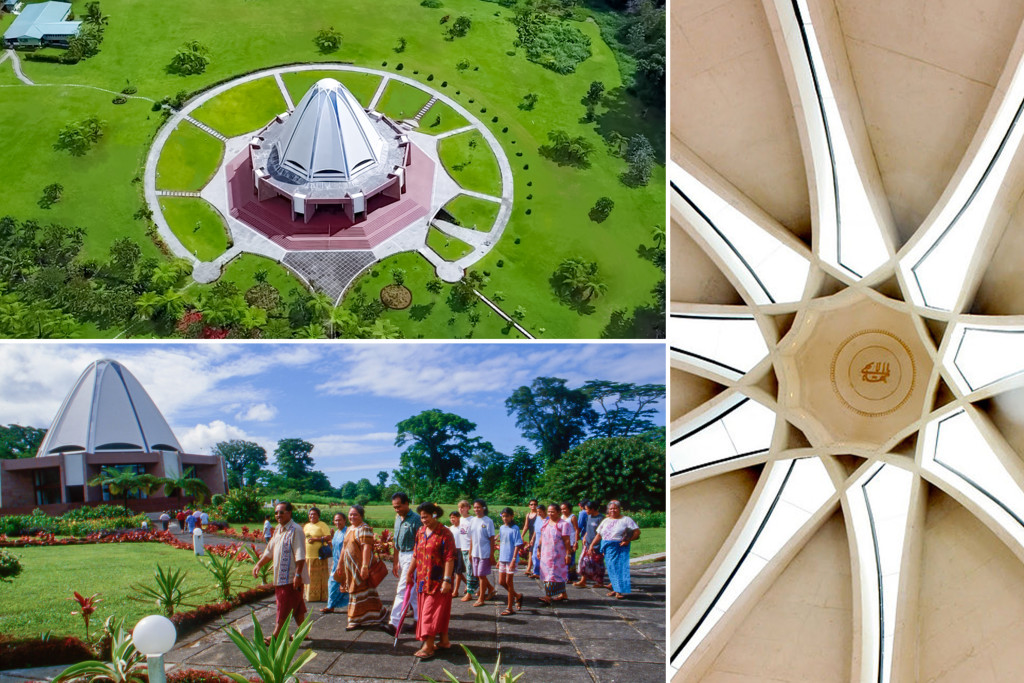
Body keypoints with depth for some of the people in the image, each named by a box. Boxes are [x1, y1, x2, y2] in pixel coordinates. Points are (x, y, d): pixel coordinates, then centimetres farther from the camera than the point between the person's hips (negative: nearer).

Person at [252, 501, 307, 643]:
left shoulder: (295, 530, -15)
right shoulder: (279, 530, 14)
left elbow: (300, 555, -20)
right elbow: (269, 551, 24)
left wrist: (298, 574, -24)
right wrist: (259, 564, 15)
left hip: (291, 577, -9)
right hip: (280, 577, 9)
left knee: (284, 607, -3)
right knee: (296, 606, 15)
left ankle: (276, 636, 1)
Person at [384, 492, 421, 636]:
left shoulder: (415, 519, -15)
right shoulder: (398, 519, 12)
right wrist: (395, 562, 19)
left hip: (412, 556, -9)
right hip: (401, 556, 9)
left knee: (403, 590, -11)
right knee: (413, 591, 15)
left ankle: (395, 624, -13)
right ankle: (419, 620, 23)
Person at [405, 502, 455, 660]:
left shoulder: (444, 534, -14)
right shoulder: (421, 532, 8)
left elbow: (449, 559, -17)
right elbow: (416, 554, 17)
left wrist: (446, 580, -21)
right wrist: (410, 572, 19)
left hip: (437, 580, -7)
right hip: (423, 579, 7)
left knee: (431, 612, -6)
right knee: (440, 612, 14)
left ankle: (428, 646, -4)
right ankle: (444, 641, 24)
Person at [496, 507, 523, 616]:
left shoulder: (515, 528, -11)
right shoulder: (502, 528, 9)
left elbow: (518, 545, -13)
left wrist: (514, 559, -19)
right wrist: (499, 559, 17)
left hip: (511, 559, -7)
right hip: (502, 559, 7)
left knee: (508, 582, -2)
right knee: (501, 582, 9)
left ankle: (510, 608, 7)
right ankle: (517, 596, 31)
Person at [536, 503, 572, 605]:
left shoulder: (563, 524, -7)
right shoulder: (545, 523, 12)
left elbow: (566, 541, -10)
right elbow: (541, 538, 17)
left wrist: (568, 554, -13)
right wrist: (539, 550, 14)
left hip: (558, 554, -6)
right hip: (546, 553, 6)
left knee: (553, 574, -11)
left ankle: (548, 597, -18)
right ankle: (563, 594, 22)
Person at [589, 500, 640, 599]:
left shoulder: (625, 520, 0)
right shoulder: (606, 521, 15)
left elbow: (637, 532, -4)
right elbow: (599, 535, 17)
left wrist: (628, 540, -12)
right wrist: (592, 545, 6)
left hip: (620, 548, -5)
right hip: (608, 548, 5)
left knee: (620, 567, -10)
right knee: (611, 568, 2)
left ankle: (620, 591, -8)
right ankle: (615, 589, 10)